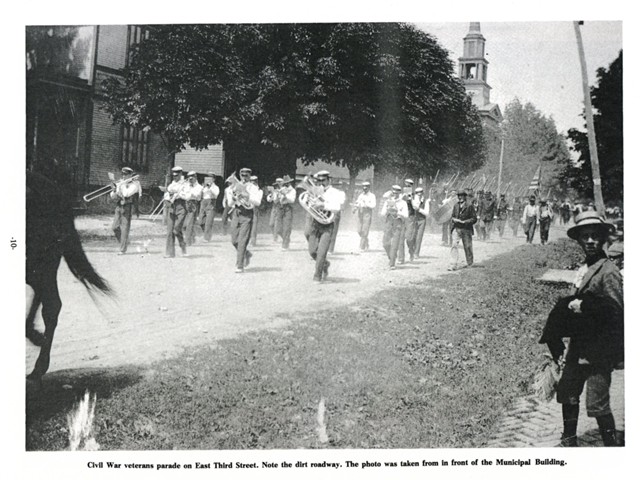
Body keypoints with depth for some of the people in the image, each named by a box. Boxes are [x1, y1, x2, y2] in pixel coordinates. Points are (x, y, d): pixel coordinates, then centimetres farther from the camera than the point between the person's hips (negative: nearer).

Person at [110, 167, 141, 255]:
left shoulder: (134, 184, -3)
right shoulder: (120, 183, 15)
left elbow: (127, 194, -19)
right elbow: (113, 196, 12)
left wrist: (123, 185, -8)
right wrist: (113, 191, -8)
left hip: (127, 207, -6)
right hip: (118, 207, 6)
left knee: (124, 228, -7)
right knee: (115, 227, 2)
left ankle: (123, 249, -2)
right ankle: (124, 242, 22)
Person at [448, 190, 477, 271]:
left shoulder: (469, 206, -4)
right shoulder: (455, 206, 10)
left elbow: (474, 218, -6)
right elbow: (452, 216, 21)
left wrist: (464, 222, -16)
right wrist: (453, 219, -3)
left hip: (466, 230, -3)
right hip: (456, 229, 3)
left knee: (468, 247, 9)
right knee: (454, 245, -12)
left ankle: (470, 264, 27)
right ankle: (453, 265, -15)